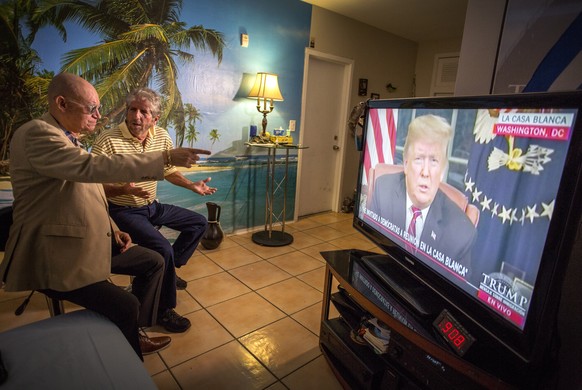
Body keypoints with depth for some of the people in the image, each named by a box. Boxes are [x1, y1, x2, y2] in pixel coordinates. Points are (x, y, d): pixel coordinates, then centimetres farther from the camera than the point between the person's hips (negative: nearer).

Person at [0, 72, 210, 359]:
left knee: (153, 262, 8)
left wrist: (112, 230, 6)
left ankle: (134, 332, 21)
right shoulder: (36, 134, -18)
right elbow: (93, 167, -33)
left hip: (86, 242, 10)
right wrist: (166, 158, -31)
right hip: (54, 256, -10)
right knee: (125, 306, -22)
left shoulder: (66, 138, 13)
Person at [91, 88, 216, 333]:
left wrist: (191, 185, -4)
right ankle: (163, 310, -4)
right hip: (123, 210, -7)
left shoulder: (161, 136, -1)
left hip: (152, 206, 7)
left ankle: (168, 271, 23)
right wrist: (123, 189, -36)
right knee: (162, 248, -27)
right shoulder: (108, 141, -20)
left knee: (199, 223, 10)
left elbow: (169, 171, 11)